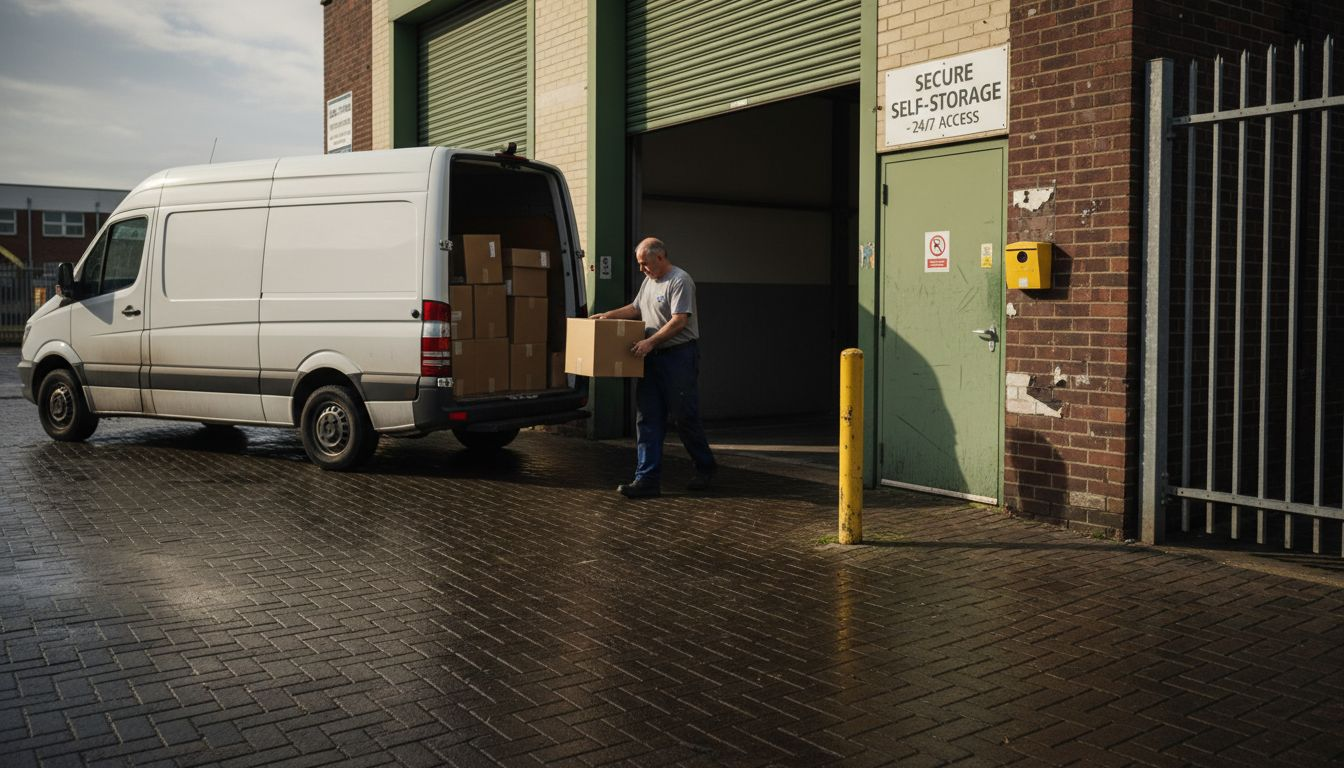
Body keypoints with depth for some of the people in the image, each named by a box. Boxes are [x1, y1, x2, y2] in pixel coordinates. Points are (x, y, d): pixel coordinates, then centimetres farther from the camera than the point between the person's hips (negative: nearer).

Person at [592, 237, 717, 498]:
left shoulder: (680, 281, -12)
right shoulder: (649, 281, 17)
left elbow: (679, 320, -20)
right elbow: (635, 309, 30)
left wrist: (650, 341, -25)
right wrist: (607, 316, 18)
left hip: (679, 356, -9)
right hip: (652, 357, 9)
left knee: (685, 417, 1)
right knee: (648, 419, 3)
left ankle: (705, 467, 21)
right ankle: (647, 479, 4)